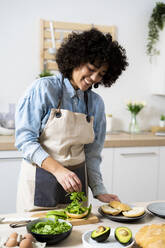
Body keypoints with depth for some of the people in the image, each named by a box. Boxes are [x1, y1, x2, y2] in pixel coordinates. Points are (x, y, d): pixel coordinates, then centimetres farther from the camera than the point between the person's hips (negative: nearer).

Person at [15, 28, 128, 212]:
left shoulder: (96, 103, 3)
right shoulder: (44, 88, -11)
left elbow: (91, 153, 8)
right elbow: (24, 138, -15)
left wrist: (98, 190, 0)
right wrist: (58, 169, -24)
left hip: (75, 181, 4)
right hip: (40, 181, -4)